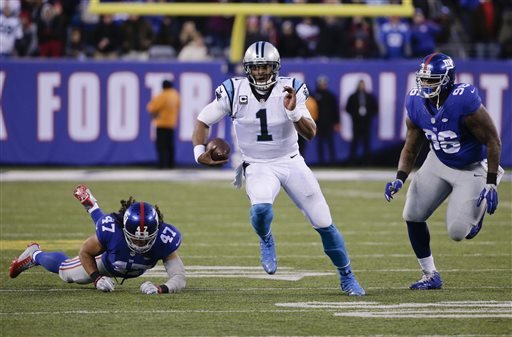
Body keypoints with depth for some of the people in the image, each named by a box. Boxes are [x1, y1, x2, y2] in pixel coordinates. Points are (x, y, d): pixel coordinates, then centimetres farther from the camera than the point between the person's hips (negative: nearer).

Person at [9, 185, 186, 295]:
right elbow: (85, 252, -26)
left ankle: (90, 205, 62)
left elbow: (179, 278, -47)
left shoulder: (163, 239, -48)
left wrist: (161, 289, -66)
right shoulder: (112, 230, -47)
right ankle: (35, 255, 48)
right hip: (108, 259, -3)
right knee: (66, 272, 19)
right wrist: (96, 279, -38)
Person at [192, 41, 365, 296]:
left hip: (291, 162, 1)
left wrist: (294, 112, -36)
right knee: (261, 209, -33)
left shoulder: (290, 90, -13)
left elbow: (310, 133, -18)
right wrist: (199, 152, -17)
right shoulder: (234, 91, -13)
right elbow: (203, 121, -2)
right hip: (258, 167, -1)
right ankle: (265, 241, 3)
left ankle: (346, 277, 22)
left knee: (324, 224, 1)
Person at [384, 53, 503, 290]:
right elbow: (410, 149, 1)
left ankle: (480, 205, 22)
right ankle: (430, 275, 12)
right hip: (438, 163, 6)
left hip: (471, 169, -6)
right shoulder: (417, 104, -11)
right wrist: (400, 179, -14)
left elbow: (493, 141, -22)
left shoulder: (465, 103, -30)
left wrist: (491, 183, -23)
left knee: (458, 232, -12)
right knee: (413, 216, -4)